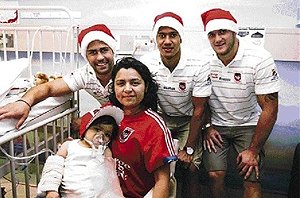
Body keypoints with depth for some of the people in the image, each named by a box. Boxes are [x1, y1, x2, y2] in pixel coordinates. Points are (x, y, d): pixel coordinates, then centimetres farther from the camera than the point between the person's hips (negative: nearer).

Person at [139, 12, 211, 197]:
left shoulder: (199, 65, -24)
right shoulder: (146, 63, -18)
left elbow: (198, 110, -15)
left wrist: (189, 149, -12)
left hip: (188, 120, -1)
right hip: (161, 118, 2)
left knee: (189, 168, -10)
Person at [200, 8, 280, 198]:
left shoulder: (260, 59, -20)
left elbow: (270, 109, -16)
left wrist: (254, 150, -14)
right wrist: (207, 127, 0)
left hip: (248, 125, -2)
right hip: (216, 125, 2)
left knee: (252, 181, -9)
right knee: (215, 175, -8)